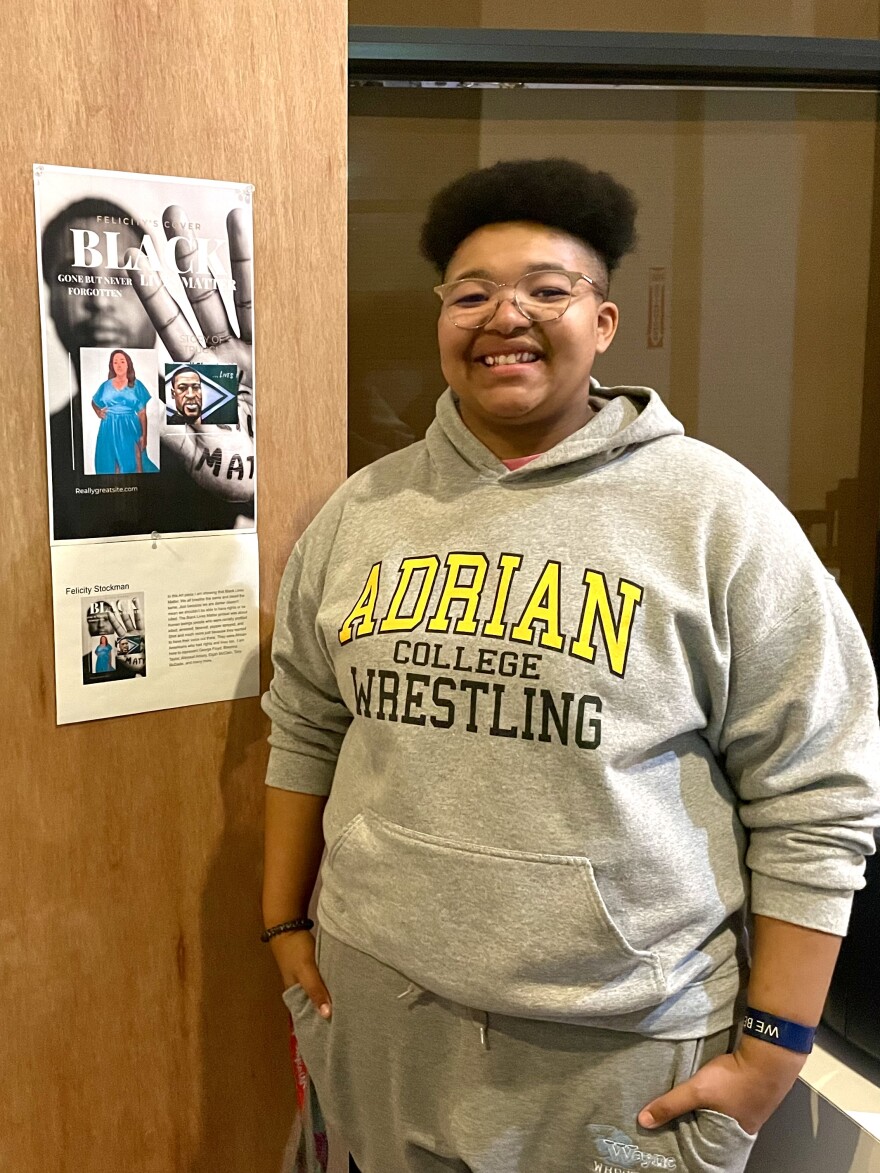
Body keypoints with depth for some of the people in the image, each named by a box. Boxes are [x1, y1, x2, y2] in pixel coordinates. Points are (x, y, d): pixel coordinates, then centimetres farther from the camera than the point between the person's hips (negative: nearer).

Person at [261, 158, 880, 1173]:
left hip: (625, 1049, -3)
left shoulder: (718, 513, -11)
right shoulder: (358, 513, 2)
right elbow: (304, 729, 11)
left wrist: (773, 1048, -9)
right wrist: (285, 926, 11)